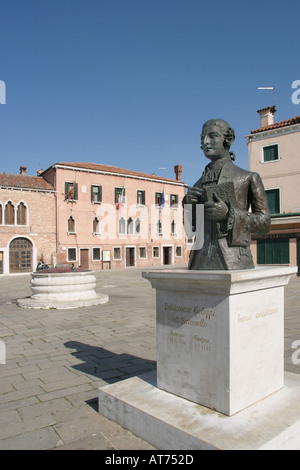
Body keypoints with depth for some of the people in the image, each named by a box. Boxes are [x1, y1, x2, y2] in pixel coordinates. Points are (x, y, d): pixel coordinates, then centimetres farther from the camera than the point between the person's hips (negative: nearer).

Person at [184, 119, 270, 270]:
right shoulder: (199, 184, 18)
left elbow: (264, 223, 5)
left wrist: (229, 214, -10)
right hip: (201, 261, 4)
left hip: (234, 262, -3)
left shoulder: (248, 178, 8)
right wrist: (189, 203, 1)